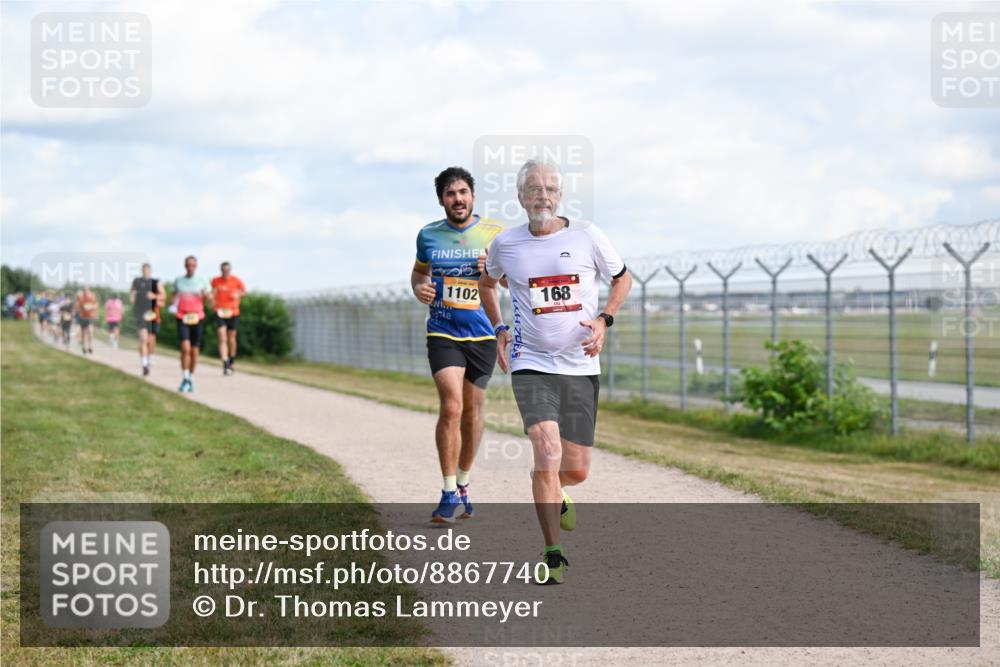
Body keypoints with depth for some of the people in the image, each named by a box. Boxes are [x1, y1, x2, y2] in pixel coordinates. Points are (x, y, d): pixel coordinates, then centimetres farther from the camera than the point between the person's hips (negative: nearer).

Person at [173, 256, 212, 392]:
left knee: (194, 350, 5)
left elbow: (210, 297, 6)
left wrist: (206, 295, -18)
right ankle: (185, 379, -7)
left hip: (197, 318, 0)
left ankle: (191, 378, 22)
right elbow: (174, 295, 19)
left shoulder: (202, 281, 3)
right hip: (182, 318, 0)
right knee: (185, 348, -15)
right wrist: (173, 305, -2)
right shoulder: (178, 281, 7)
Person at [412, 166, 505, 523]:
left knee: (472, 411, 10)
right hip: (443, 333, -1)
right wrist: (419, 288, -1)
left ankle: (463, 483, 31)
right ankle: (450, 494, -10)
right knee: (451, 406, -16)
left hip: (482, 335, 1)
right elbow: (419, 271, 22)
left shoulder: (494, 233, 0)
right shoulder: (428, 235, 4)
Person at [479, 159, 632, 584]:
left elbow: (622, 279, 13)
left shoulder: (586, 236, -1)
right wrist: (499, 330, 11)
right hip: (531, 364, -1)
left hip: (581, 367, 1)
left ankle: (555, 494, 43)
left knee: (577, 469, 5)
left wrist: (604, 320, -2)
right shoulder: (506, 244, 1)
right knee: (548, 453, -19)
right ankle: (553, 555, -10)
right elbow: (486, 283, 23)